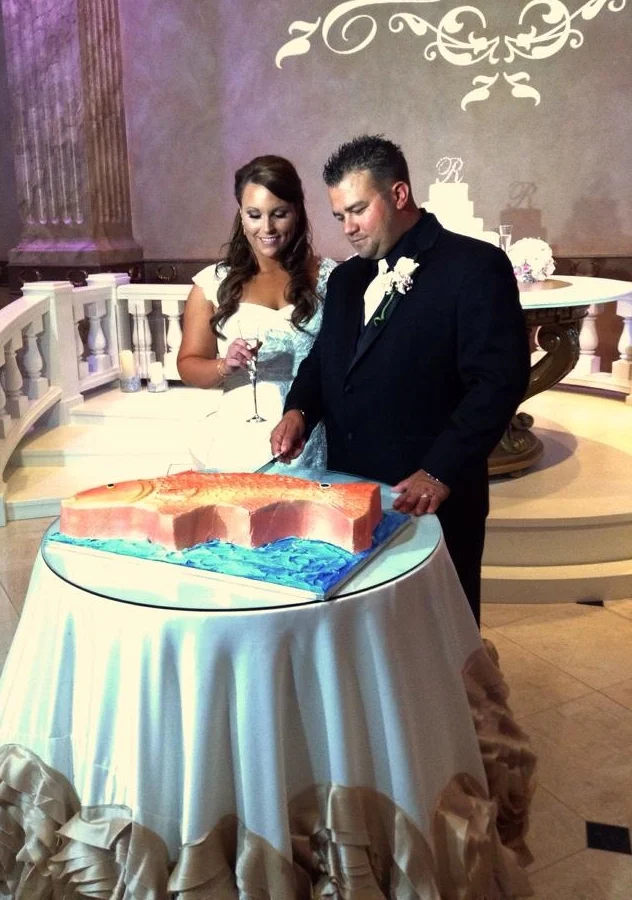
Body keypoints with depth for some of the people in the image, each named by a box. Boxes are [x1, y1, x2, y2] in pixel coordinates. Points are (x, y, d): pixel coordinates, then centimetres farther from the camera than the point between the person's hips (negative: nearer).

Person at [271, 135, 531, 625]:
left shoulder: (475, 266, -8)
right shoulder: (346, 277, 15)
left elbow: (500, 379, -15)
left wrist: (439, 474, -21)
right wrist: (299, 410, 0)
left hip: (431, 502, -6)